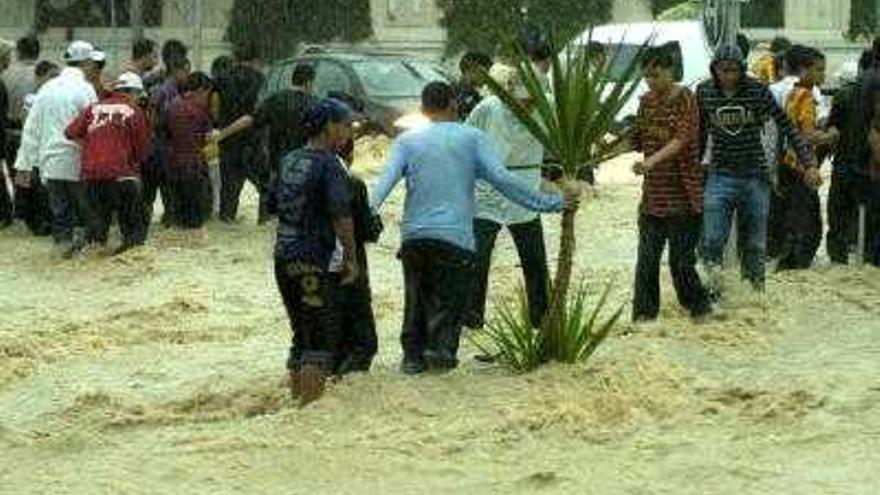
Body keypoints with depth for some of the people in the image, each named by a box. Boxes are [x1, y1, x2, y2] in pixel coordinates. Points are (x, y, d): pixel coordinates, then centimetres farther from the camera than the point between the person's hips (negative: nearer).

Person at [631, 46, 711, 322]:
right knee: (647, 257, 2)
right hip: (653, 193, 6)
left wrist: (653, 160, -36)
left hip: (682, 194, -6)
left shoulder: (685, 100, -10)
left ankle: (698, 306, 14)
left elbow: (682, 139, -22)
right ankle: (644, 312, 8)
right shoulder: (647, 102, 11)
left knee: (681, 258, -2)